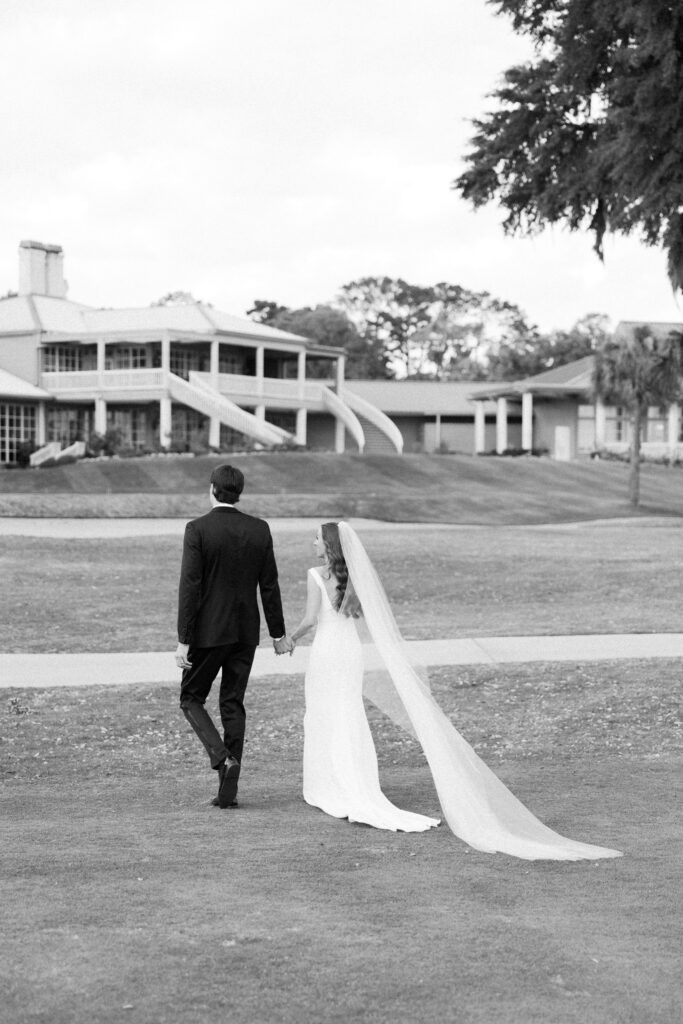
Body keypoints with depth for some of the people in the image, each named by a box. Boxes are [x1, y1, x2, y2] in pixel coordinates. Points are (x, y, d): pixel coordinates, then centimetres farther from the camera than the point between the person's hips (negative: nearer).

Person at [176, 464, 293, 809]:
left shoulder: (197, 529, -12)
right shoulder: (259, 529, 1)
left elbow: (189, 586, -14)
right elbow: (269, 586, 4)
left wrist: (183, 641, -10)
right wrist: (278, 633, 13)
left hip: (208, 630, -4)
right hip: (246, 631, 4)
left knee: (191, 698, 12)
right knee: (233, 705, 11)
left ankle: (222, 758, -10)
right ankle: (228, 789, 11)